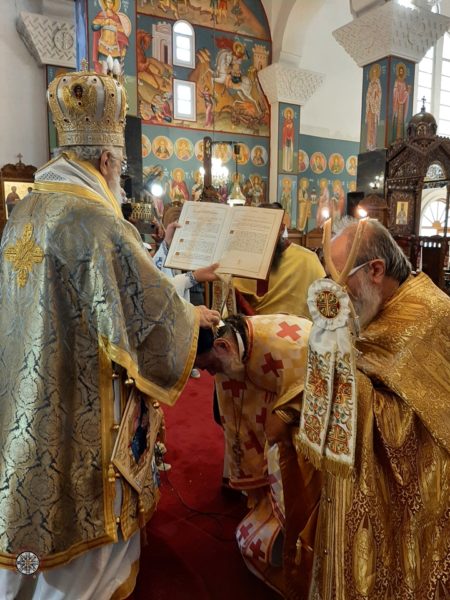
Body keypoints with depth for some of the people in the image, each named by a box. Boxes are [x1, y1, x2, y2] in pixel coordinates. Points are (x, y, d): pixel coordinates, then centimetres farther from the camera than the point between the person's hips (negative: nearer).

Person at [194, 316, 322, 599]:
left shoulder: (279, 340, -33)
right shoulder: (226, 366, -6)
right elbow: (239, 426, 4)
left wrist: (285, 414, -29)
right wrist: (252, 484, 11)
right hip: (285, 432, 7)